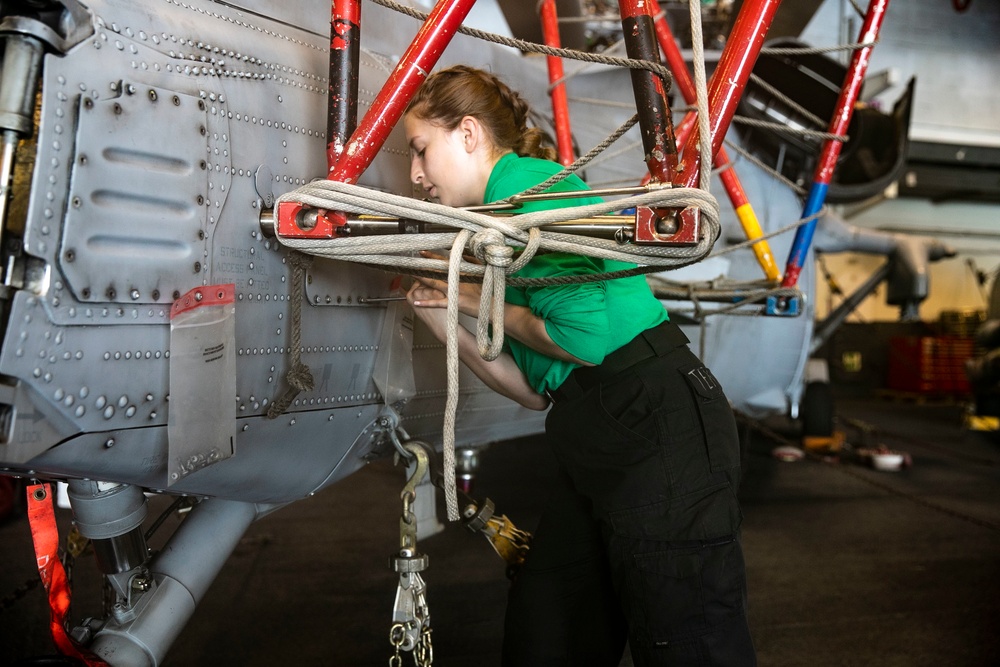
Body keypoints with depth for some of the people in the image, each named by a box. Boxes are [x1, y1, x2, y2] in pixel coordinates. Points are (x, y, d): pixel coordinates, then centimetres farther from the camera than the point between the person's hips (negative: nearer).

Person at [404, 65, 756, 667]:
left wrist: (479, 302, -4)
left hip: (660, 428, -10)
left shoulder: (521, 179, -7)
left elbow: (586, 333, -19)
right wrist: (442, 317, 9)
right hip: (595, 445, 10)